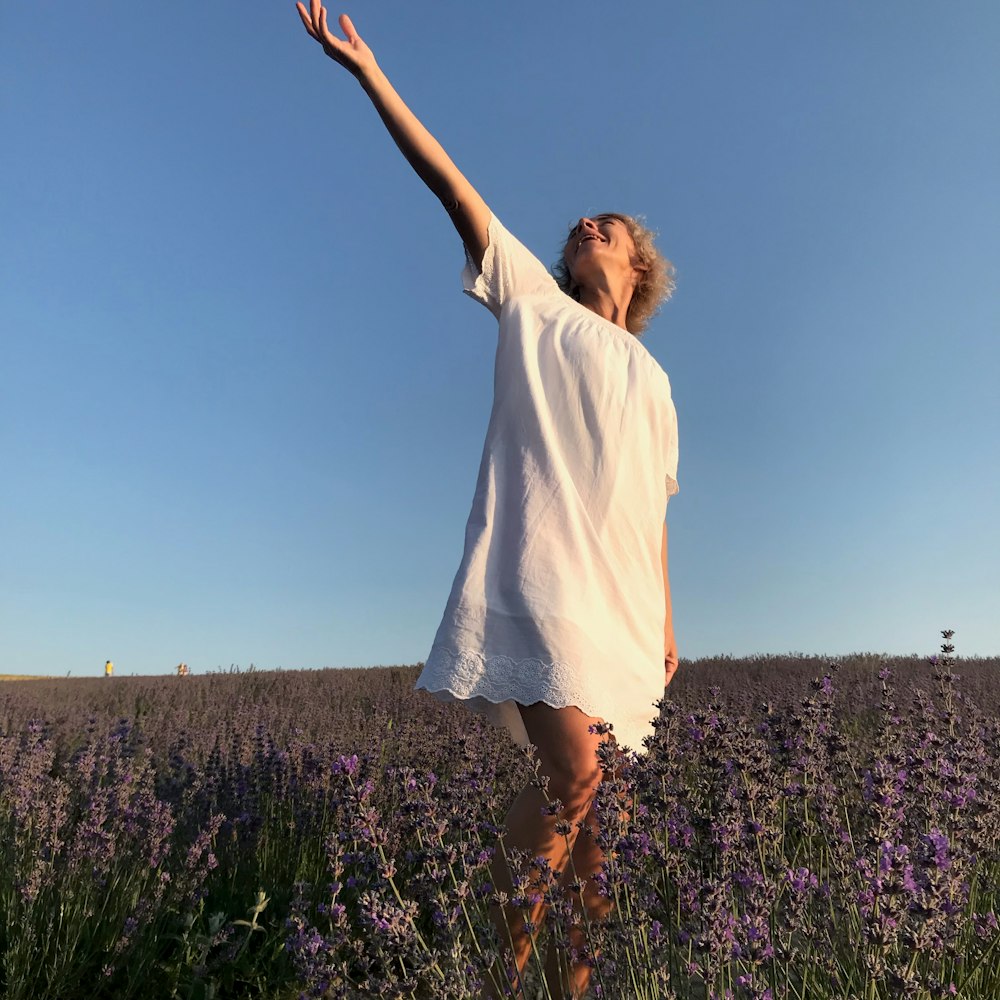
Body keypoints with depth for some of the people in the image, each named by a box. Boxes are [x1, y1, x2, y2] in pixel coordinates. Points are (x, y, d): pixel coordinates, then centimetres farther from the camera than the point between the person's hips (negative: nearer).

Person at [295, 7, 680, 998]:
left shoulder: (652, 378, 27)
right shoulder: (533, 304, 17)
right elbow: (449, 181, 9)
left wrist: (665, 620, 17)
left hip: (623, 600, 5)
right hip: (538, 574, -5)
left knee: (595, 818, 4)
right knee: (573, 766, -22)